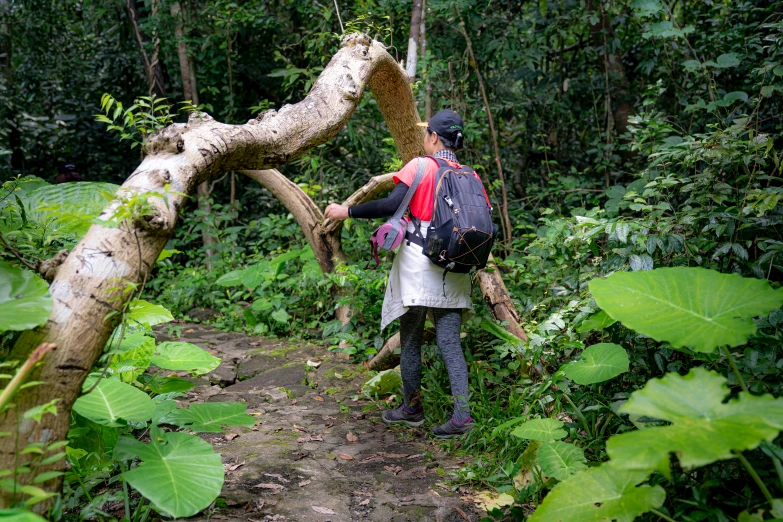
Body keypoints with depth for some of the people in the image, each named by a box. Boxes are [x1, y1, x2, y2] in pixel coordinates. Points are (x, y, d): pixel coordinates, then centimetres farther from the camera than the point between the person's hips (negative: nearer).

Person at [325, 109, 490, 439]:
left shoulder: (420, 166, -6)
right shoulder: (469, 175, 8)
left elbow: (391, 205, -17)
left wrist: (347, 211, -9)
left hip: (418, 265, -4)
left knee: (410, 338, 10)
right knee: (450, 341, 6)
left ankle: (412, 408, 22)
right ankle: (461, 413, -3)